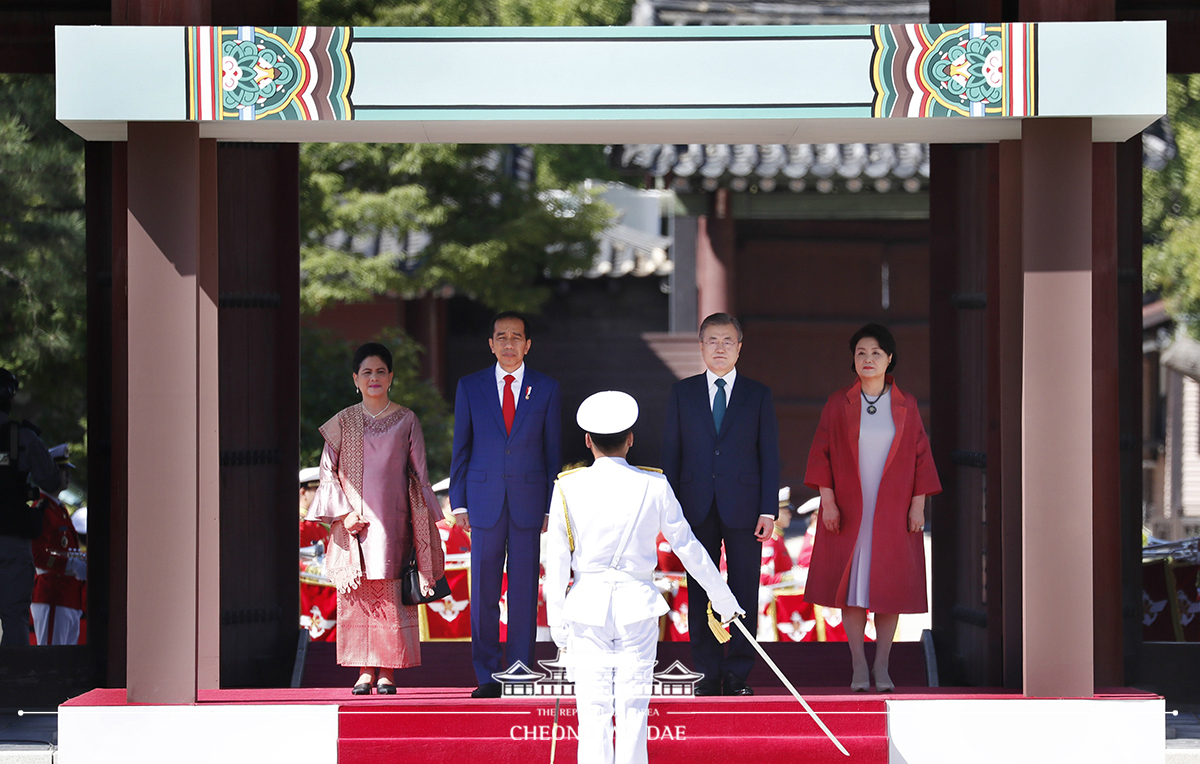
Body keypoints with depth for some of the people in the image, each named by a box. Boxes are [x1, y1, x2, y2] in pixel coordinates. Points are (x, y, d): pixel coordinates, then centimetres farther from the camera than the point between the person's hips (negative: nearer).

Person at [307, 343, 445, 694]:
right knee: (358, 594, -2)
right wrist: (344, 512, -6)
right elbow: (328, 472, 7)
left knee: (390, 593, -4)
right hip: (354, 519, 1)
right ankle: (365, 671, 2)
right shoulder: (344, 422, 7)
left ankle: (387, 672, 0)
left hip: (392, 520, -1)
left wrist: (422, 522, -1)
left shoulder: (406, 421, 7)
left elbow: (419, 474, 7)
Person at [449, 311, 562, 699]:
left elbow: (553, 450, 7)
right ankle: (488, 677, 6)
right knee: (483, 593, 0)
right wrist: (459, 503, 2)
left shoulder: (546, 389, 6)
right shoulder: (470, 387, 7)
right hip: (484, 501, 0)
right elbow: (461, 448, 8)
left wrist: (552, 506, 1)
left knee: (524, 593, 1)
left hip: (529, 501, 0)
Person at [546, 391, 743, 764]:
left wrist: (557, 621, 6)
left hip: (587, 604, 0)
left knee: (593, 711, 3)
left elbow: (556, 561, -1)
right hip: (638, 606, 0)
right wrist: (722, 597, 15)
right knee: (633, 707, 4)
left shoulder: (569, 488, -3)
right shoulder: (653, 486, -2)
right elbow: (688, 547, 4)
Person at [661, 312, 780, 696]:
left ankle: (738, 674, 6)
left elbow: (769, 455, 4)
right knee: (700, 594, 2)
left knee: (744, 593, 0)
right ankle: (707, 675, 8)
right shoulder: (682, 393, 10)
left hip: (743, 507, -1)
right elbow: (671, 453, 8)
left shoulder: (758, 395, 7)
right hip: (697, 507, 1)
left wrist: (768, 510, -4)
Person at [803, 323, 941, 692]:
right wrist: (827, 501, -7)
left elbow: (921, 455, 4)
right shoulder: (838, 404, 1)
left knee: (890, 590, 1)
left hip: (893, 512, 0)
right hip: (849, 510, 0)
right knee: (851, 587, 0)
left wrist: (918, 505, -3)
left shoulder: (906, 406, 3)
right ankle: (859, 666, 7)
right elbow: (821, 453, 1)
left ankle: (882, 667, 10)